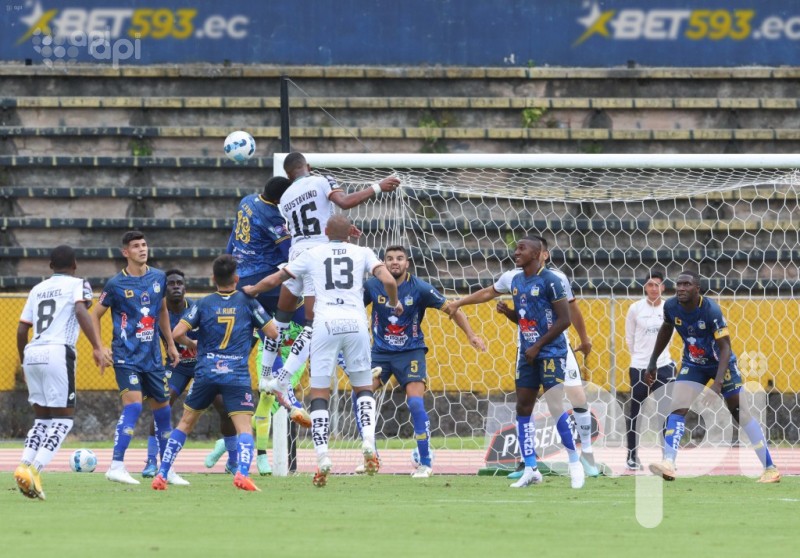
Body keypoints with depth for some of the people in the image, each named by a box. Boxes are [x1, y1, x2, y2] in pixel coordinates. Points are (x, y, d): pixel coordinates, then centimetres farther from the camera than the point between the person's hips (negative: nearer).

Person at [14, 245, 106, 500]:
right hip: (58, 352, -5)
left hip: (32, 354, 6)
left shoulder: (37, 290, 22)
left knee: (42, 417, 16)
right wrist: (97, 347, -20)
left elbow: (21, 329, 18)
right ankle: (35, 469, -18)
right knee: (63, 417, -1)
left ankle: (24, 466, -4)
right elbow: (81, 311, -12)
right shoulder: (77, 285, 7)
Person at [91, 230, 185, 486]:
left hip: (153, 356, 6)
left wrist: (171, 344, 21)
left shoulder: (158, 278, 6)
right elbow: (95, 315, 2)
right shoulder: (116, 284, -7)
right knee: (133, 405, -21)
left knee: (162, 408, 9)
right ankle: (116, 466, -20)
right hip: (126, 356, -6)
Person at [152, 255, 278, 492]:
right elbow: (272, 332, 7)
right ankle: (242, 472, -33)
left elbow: (177, 333, -3)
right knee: (244, 427, -6)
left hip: (205, 373, 2)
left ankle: (162, 475, 15)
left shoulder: (204, 304, 5)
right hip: (237, 375, -2)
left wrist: (190, 344, 18)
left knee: (185, 423, 17)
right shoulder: (248, 302, 4)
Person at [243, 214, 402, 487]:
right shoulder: (362, 253, 14)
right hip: (356, 322, 1)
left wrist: (252, 290, 40)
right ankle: (368, 439, -8)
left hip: (325, 324, -1)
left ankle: (322, 457, -11)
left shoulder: (312, 255, 15)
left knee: (320, 395, 3)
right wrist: (394, 303, 22)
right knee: (364, 388, 17)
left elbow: (273, 280, 20)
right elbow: (388, 281, 1)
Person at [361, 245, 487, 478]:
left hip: (411, 352, -2)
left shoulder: (419, 288, -10)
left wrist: (470, 334, -13)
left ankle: (425, 463, -8)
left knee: (415, 402, -18)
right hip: (381, 351, 2)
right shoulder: (372, 286, -6)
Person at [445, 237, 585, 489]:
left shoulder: (550, 281, -14)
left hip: (551, 353, -8)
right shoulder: (513, 279, 8)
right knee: (523, 408, 5)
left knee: (556, 407, -13)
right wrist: (458, 303, 24)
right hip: (528, 354, 8)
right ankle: (530, 470, 10)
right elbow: (488, 293, 27)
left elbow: (564, 319, -14)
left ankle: (575, 463, 0)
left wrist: (538, 346, -14)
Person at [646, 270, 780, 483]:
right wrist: (653, 362, 12)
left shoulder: (711, 310, -29)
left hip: (721, 363, -4)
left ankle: (770, 468, 2)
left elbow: (725, 347, -28)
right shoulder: (671, 306, -14)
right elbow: (666, 329, 9)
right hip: (693, 365, 4)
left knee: (740, 411, -4)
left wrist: (718, 383, -38)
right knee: (678, 410, -16)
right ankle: (668, 464, -26)